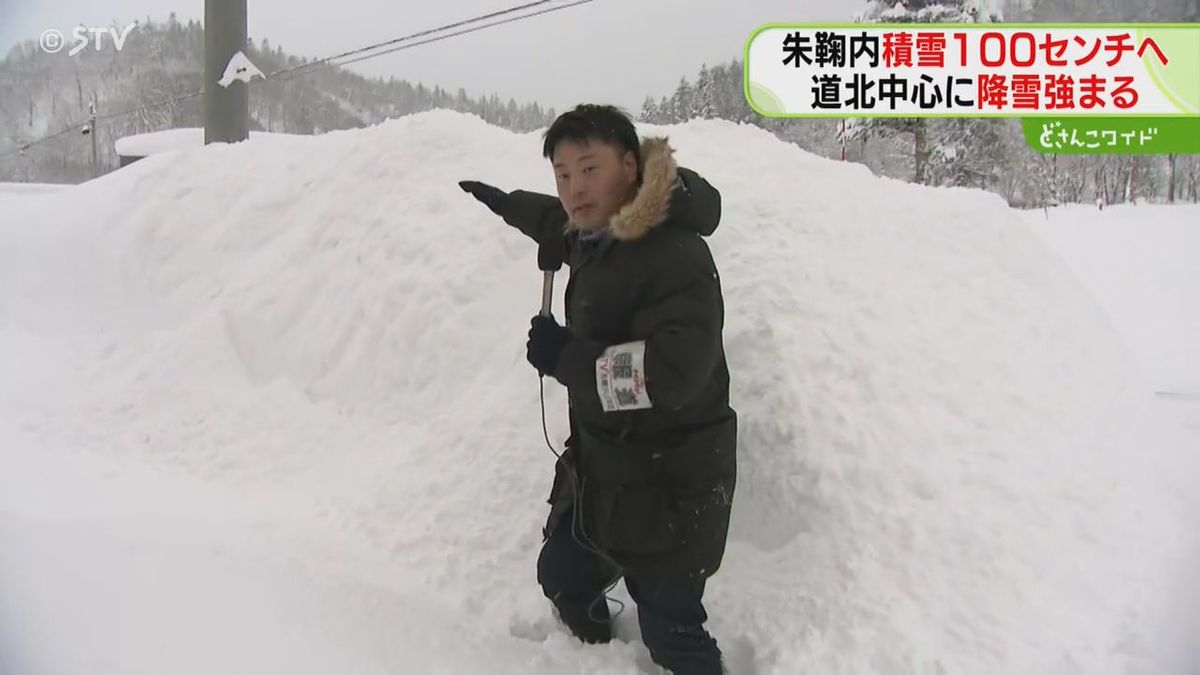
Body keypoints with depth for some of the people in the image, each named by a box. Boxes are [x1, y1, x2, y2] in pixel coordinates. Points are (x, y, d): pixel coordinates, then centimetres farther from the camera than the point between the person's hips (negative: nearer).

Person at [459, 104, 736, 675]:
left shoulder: (675, 253, -26)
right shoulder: (597, 229, 2)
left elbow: (676, 370, -35)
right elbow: (563, 223, 28)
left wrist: (565, 356, -29)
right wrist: (507, 203, 43)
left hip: (669, 480, -9)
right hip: (601, 462, 9)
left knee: (669, 627, -2)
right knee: (563, 576, 25)